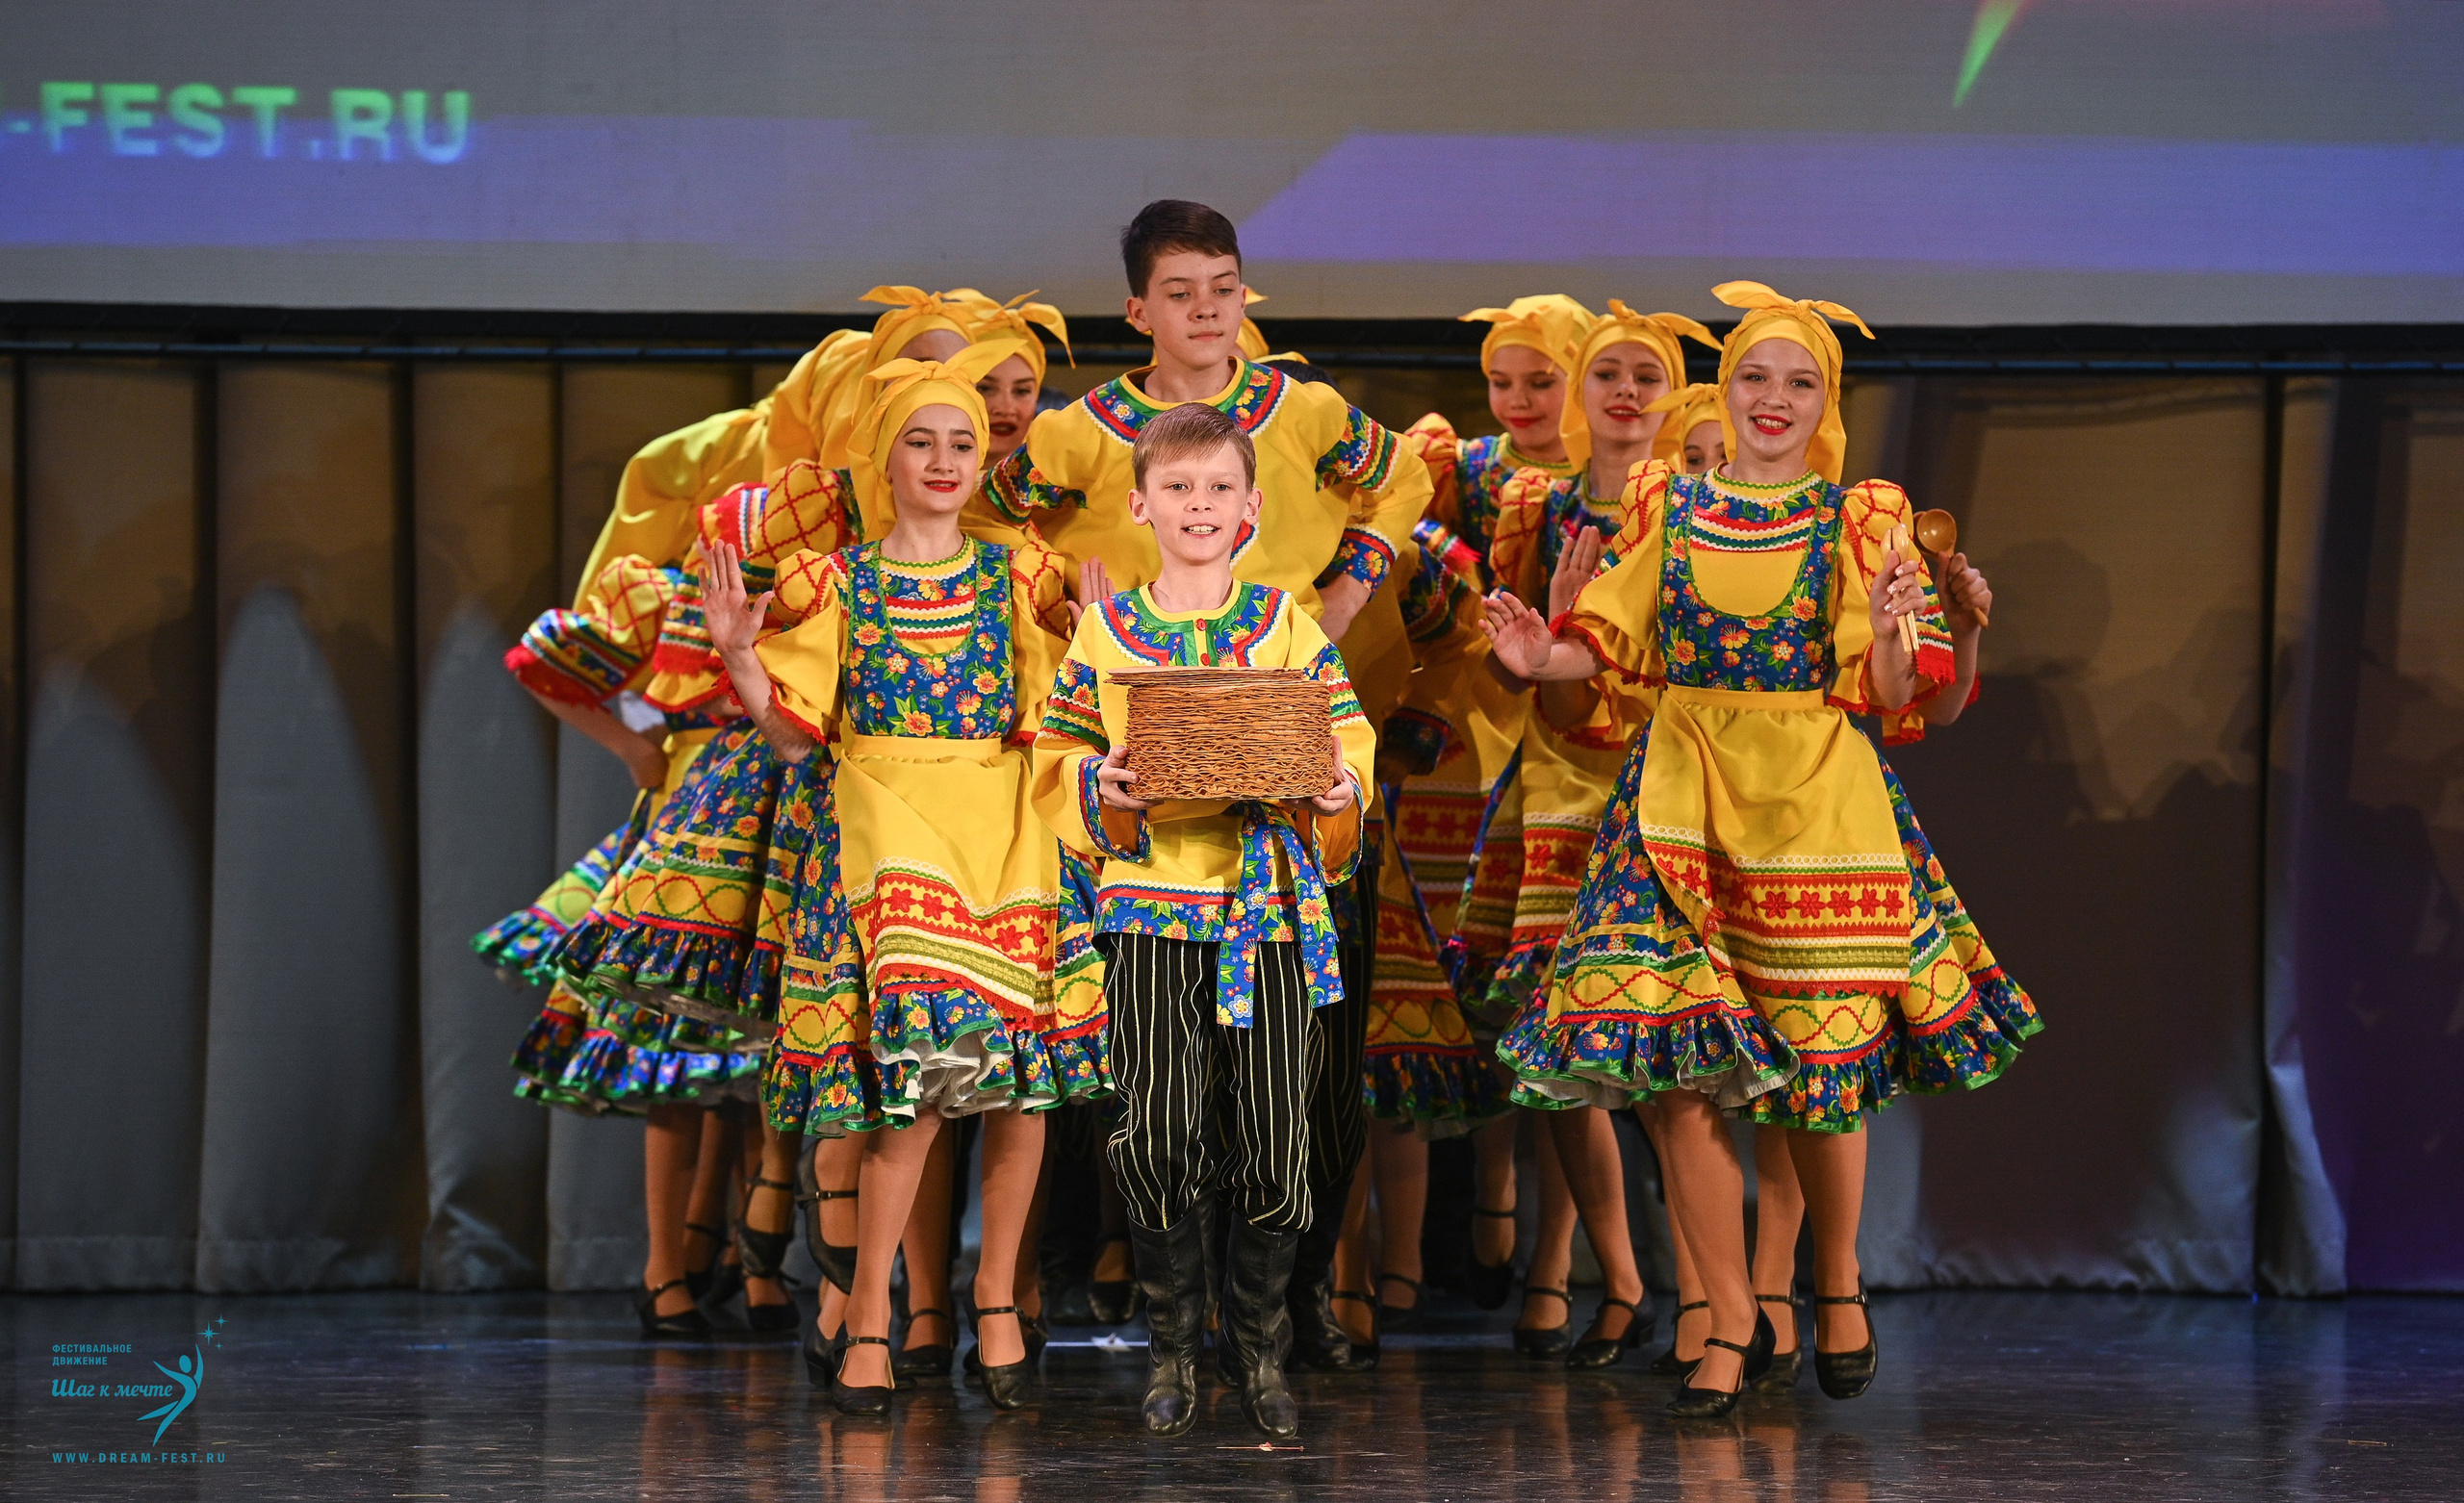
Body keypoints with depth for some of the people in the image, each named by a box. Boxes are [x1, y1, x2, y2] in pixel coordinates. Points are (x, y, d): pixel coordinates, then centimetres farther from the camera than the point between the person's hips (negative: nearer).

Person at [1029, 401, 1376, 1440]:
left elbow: (1347, 742, 4)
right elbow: (1058, 761, 9)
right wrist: (1102, 788, -11)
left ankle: (1257, 1343, 20)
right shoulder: (1107, 632, 6)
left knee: (1275, 1143, 2)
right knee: (1155, 1134, -6)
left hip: (1271, 900, 0)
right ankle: (1172, 1344, 12)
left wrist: (1337, 791, -16)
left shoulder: (1285, 624, 6)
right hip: (1150, 900, 0)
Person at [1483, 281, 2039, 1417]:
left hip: (1818, 805, -2)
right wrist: (1540, 659, -7)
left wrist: (1924, 633, -21)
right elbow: (1611, 643, 13)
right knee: (1679, 1068, -7)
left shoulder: (1862, 520, 3)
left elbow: (1895, 697, -1)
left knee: (1819, 1066, 1)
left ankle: (1839, 1287, 26)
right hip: (1682, 800, 2)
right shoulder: (1669, 507, 10)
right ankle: (1731, 1324, 4)